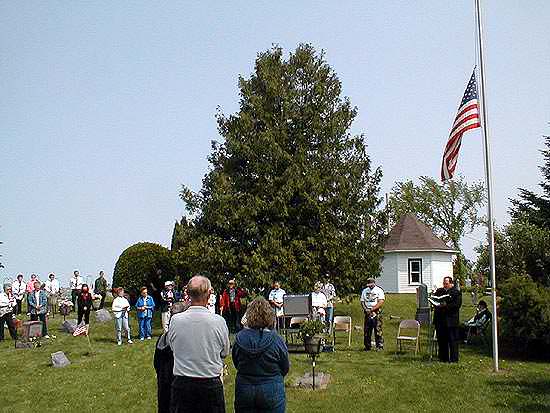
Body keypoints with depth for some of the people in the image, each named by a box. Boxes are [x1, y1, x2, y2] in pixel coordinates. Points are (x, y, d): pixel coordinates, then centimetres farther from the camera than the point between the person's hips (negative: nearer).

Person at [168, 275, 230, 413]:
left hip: (181, 382, 1)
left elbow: (172, 346, 7)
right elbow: (225, 352, 1)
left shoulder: (175, 320, -10)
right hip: (211, 384, -1)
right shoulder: (219, 321, -14)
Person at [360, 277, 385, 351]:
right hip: (367, 313, 5)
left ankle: (380, 346, -4)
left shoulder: (379, 290, 0)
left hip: (376, 312, -4)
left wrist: (372, 309, -15)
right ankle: (367, 346, 14)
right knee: (366, 330, 6)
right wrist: (366, 309, -7)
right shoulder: (365, 291, 14)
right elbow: (362, 301, 12)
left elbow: (381, 302, -10)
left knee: (378, 330, -8)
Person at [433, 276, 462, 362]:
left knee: (452, 340, -1)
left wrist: (445, 306, -19)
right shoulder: (439, 291, 16)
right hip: (440, 320, 6)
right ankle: (443, 358, 18)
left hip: (451, 321, -6)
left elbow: (457, 304, -12)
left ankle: (454, 359, 5)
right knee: (441, 340, 10)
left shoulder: (456, 292, -1)